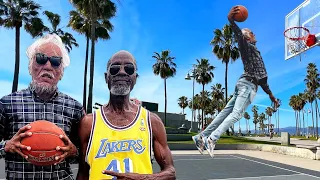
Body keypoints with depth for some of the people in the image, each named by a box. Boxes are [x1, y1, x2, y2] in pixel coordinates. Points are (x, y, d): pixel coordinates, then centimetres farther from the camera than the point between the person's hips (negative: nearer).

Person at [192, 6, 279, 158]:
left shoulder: (254, 52, 31)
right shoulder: (247, 47, 5)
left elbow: (261, 78, 34)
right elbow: (239, 35, -19)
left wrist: (270, 94, 35)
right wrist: (231, 20, -37)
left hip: (247, 85, 9)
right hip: (247, 84, -9)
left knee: (226, 112, 2)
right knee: (236, 113, -22)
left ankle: (202, 136, 0)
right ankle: (212, 138, -35)